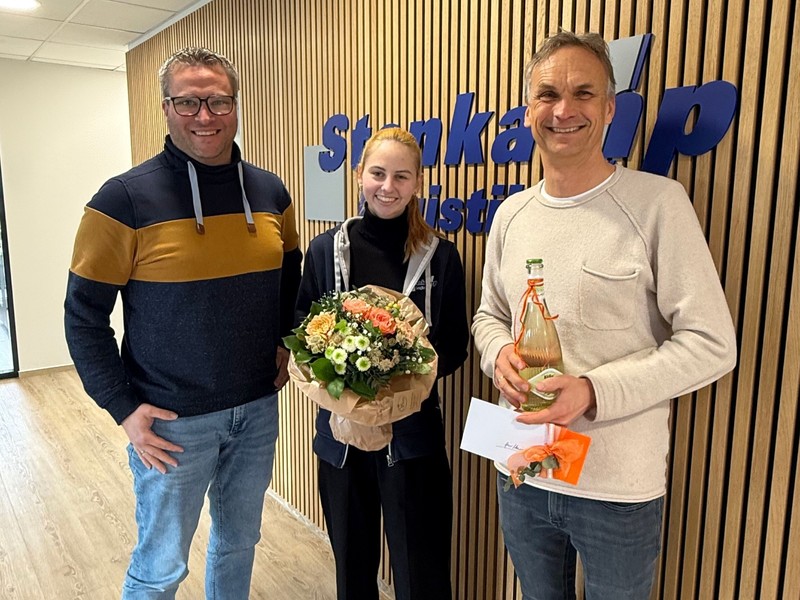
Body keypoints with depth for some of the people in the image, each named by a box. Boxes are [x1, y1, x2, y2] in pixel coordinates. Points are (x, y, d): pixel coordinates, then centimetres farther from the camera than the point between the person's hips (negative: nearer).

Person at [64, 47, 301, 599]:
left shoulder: (270, 192, 1)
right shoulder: (125, 199, -13)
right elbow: (84, 316, -8)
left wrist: (285, 344, 4)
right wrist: (124, 408, -10)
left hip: (258, 409, 4)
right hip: (174, 421, -4)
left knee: (240, 542, 23)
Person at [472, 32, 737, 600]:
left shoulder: (658, 202, -13)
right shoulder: (511, 213, 3)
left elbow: (712, 345, -13)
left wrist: (594, 391, -23)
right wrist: (499, 353, -10)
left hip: (619, 488, -4)